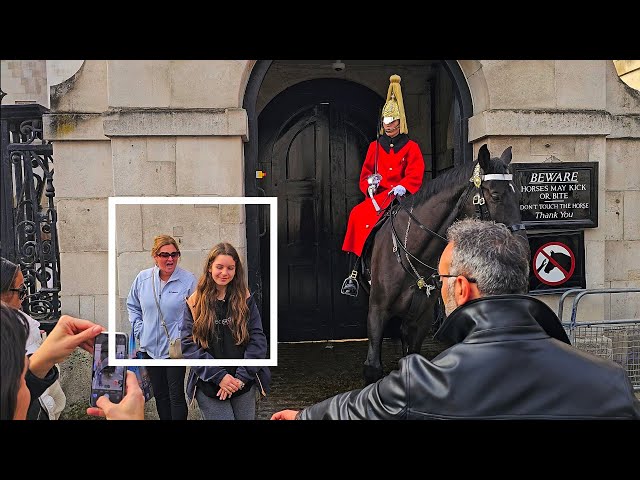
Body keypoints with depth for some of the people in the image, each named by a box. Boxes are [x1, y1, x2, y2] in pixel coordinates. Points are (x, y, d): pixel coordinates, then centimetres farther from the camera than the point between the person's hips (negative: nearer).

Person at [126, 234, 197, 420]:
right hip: (150, 347, 4)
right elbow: (132, 305, 15)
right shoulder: (142, 278, 0)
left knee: (176, 395, -1)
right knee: (160, 394, 16)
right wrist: (139, 330, 5)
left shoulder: (188, 280, -10)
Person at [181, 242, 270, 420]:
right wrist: (219, 376, -14)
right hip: (209, 386, -2)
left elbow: (258, 338, -1)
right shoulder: (195, 303, 1)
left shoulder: (246, 300, 4)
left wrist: (242, 376, -12)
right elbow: (188, 345, -5)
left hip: (244, 385, 2)